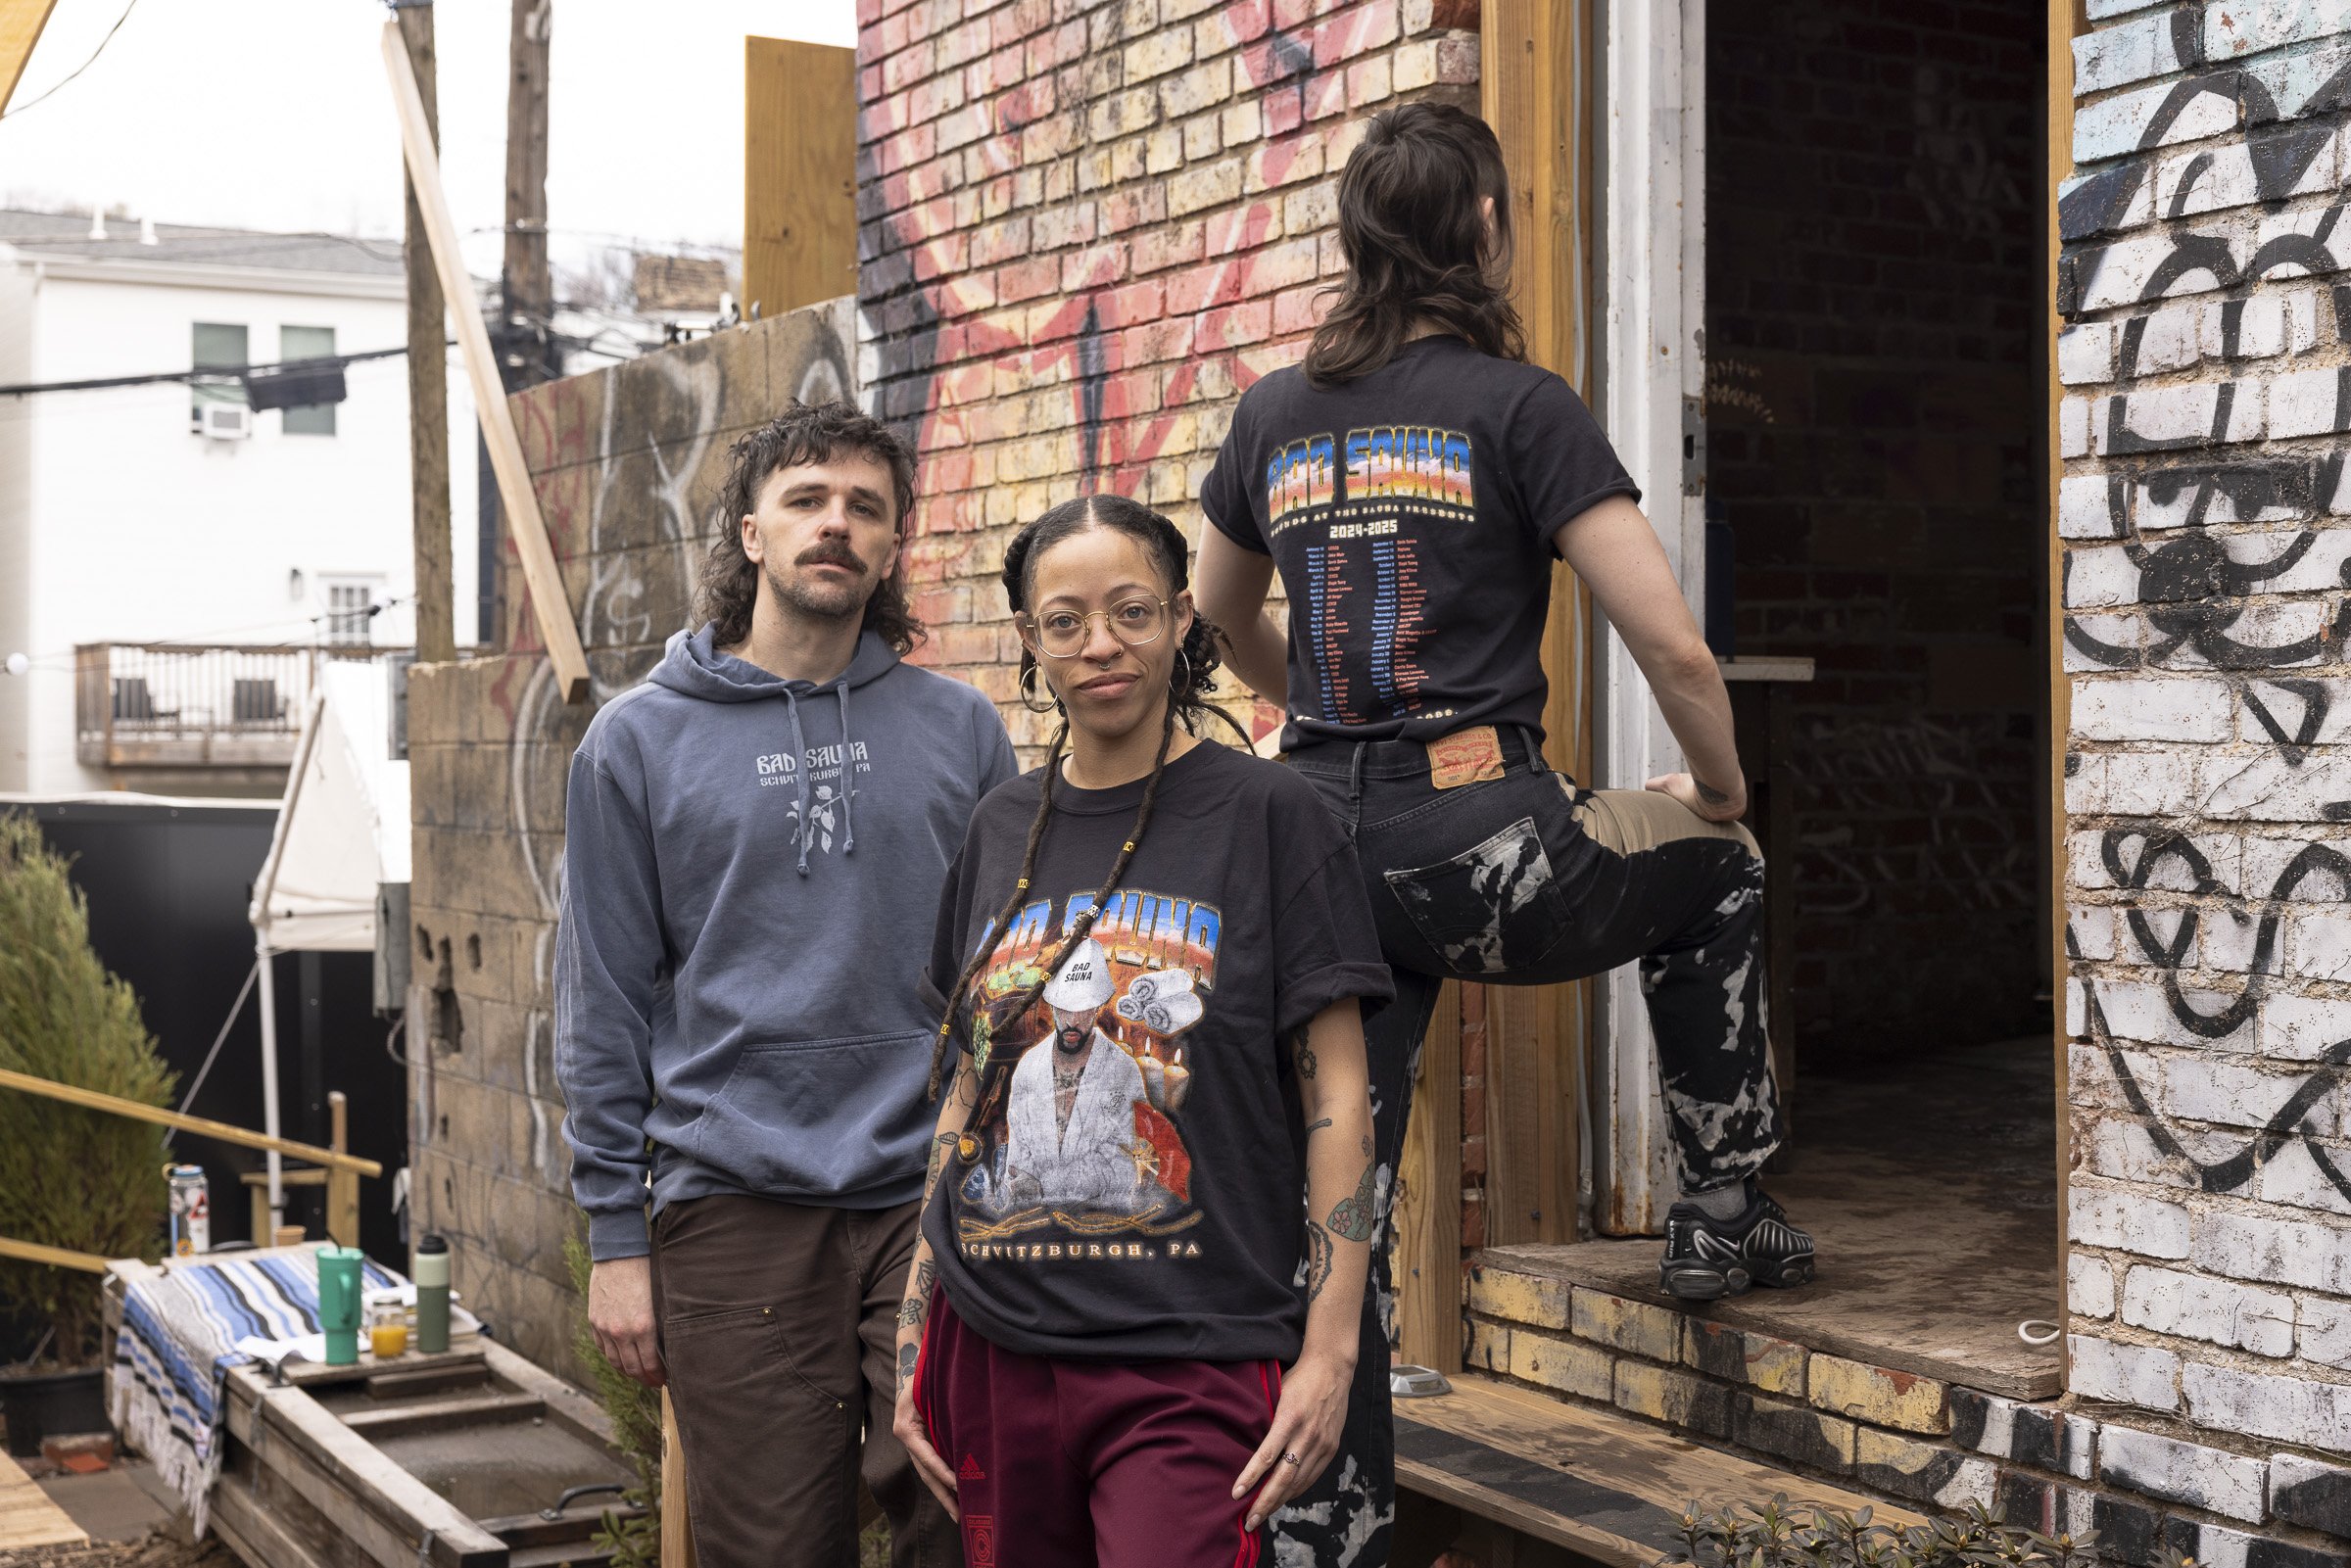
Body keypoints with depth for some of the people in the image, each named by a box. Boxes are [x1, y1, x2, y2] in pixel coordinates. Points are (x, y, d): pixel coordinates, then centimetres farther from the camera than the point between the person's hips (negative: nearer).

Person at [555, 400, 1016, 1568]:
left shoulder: (961, 729, 8)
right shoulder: (639, 743, 5)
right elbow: (604, 1005, 5)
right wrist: (614, 1231, 1)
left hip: (936, 1204, 1)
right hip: (734, 1211, 0)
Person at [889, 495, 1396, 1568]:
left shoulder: (1266, 816, -4)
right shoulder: (1000, 833, 9)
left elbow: (1336, 1098, -5)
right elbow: (966, 1096, 14)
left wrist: (1330, 1354, -10)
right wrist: (912, 1344, 11)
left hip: (1190, 1363, -4)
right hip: (994, 1355, 4)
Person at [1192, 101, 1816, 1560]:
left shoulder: (1275, 414, 12)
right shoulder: (1517, 404, -4)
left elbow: (1222, 622, 28)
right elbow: (1672, 644, -8)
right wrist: (1722, 787, 10)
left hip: (1328, 847, 5)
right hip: (1479, 841, -4)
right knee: (1719, 877, 26)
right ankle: (1725, 1214, 32)